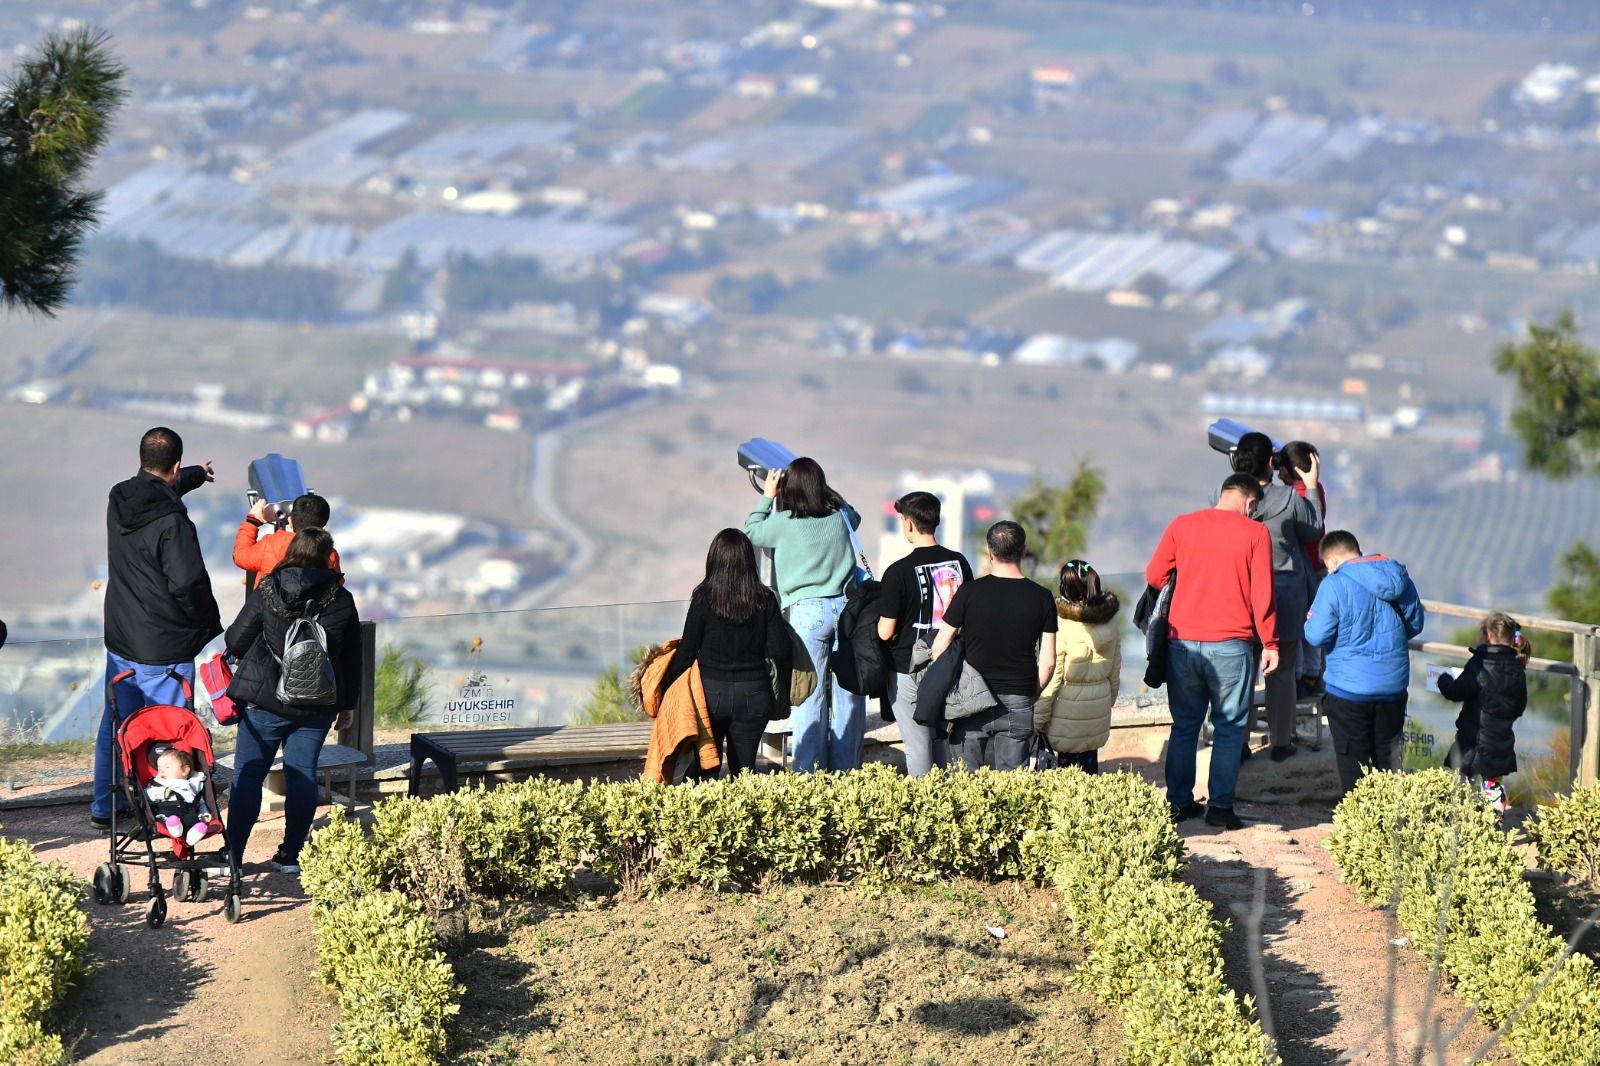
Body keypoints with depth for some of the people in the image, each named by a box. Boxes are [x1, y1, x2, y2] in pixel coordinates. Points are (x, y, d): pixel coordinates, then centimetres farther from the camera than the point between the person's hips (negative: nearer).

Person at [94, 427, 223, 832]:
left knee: (114, 724, 20)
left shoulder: (119, 501, 1)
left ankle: (102, 808, 30)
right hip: (164, 648, -8)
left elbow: (159, 491, 24)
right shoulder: (172, 523, -24)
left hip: (120, 641, 8)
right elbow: (189, 583, -25)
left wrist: (197, 475, 43)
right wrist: (209, 624, -5)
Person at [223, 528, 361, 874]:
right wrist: (348, 704, 17)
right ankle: (291, 854, 11)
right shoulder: (341, 601, -1)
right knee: (303, 774, 10)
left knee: (248, 775, 4)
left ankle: (232, 855, 1)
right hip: (317, 704, 2)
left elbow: (236, 643, -6)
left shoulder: (266, 593, -8)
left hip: (265, 701, -2)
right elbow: (352, 658, 6)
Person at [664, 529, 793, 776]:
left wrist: (669, 689, 9)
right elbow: (780, 651, -4)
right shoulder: (765, 600, -2)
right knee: (743, 769, 8)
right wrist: (785, 689, 13)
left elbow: (687, 652, -4)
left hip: (710, 693, -2)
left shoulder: (704, 599, -7)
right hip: (753, 696, 2)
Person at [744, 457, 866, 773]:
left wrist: (768, 496, 27)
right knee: (848, 693, 7)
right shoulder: (840, 517, 6)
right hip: (845, 605, 3)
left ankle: (809, 771, -4)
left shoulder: (783, 523, -4)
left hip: (806, 610, -3)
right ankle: (846, 767, 11)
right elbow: (855, 516, 32)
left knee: (809, 694, -2)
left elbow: (752, 531, 17)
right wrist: (827, 493, 39)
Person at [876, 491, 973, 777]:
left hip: (909, 670, -5)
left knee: (917, 747, 2)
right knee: (940, 741, 18)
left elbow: (885, 632, -14)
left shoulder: (899, 572, -16)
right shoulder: (958, 562, 0)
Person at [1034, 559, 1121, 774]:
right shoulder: (1109, 622, -2)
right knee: (1090, 758, 17)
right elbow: (1115, 671, 8)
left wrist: (1038, 716, -9)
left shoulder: (1061, 624, -19)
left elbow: (1051, 676, -16)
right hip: (1099, 704, 5)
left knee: (1066, 759, 5)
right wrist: (1109, 699, 24)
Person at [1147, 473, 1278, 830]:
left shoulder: (1181, 525, 5)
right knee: (1229, 727, 5)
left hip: (1182, 641, 3)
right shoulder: (1254, 533, -3)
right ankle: (1221, 806, 1)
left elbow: (1154, 576, 9)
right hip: (1231, 644, -3)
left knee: (1184, 724, 13)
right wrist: (1269, 644, 1)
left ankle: (1178, 801, 14)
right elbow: (1262, 593, -6)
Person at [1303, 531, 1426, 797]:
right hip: (1393, 685, 5)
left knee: (1353, 759, 5)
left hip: (1349, 688, -5)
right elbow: (1415, 623, 12)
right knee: (1388, 755, 17)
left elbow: (1318, 636, -15)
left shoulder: (1334, 585, -15)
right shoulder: (1400, 579, 2)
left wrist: (1311, 616, 6)